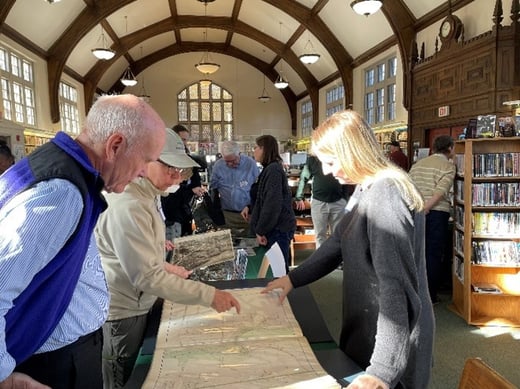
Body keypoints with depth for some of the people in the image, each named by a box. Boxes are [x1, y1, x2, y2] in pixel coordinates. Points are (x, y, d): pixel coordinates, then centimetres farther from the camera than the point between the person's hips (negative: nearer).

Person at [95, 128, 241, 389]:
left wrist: (164, 266, 8)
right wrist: (209, 295, -30)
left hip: (138, 304, 10)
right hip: (124, 313, -9)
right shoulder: (127, 206, -30)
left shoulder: (144, 194, 4)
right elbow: (147, 278, -31)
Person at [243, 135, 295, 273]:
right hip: (275, 227, 10)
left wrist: (261, 230, -19)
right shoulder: (270, 169, 15)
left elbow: (272, 203, -23)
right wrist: (250, 207, 13)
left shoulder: (273, 170, -16)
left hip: (278, 229, -10)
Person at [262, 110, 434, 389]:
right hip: (368, 326, 9)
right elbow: (339, 242, 15)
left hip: (394, 337, -9)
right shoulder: (366, 188, 6)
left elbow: (397, 287, -30)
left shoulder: (385, 195, -26)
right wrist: (294, 278, 14)